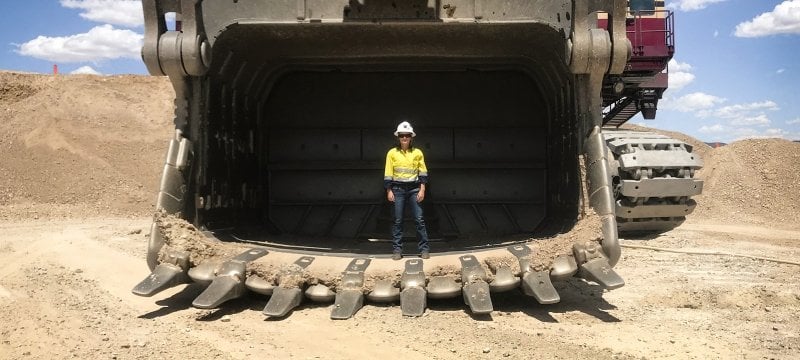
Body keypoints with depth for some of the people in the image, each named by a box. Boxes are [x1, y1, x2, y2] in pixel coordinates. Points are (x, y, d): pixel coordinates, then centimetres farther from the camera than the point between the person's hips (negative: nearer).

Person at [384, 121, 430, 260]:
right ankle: (397, 250, 9)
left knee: (419, 219, -3)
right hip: (398, 189, 0)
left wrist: (422, 189, -2)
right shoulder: (392, 153, 3)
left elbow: (423, 172, 6)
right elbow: (388, 173, 4)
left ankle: (424, 249, 3)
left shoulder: (417, 153, 5)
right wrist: (389, 191, -2)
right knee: (397, 221, 3)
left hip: (414, 189, 0)